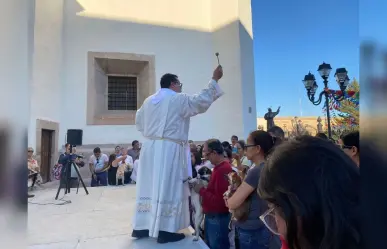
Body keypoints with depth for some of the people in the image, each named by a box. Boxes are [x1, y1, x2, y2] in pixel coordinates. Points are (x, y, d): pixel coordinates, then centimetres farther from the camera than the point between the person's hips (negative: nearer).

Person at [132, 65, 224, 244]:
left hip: (149, 148, 7)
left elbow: (139, 123, 22)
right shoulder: (179, 99, -6)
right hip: (169, 150, -7)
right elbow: (203, 100, -3)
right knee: (168, 189, -1)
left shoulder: (148, 101, 13)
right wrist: (214, 80, 6)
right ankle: (165, 231, 6)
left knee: (149, 187, 12)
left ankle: (140, 227, 21)